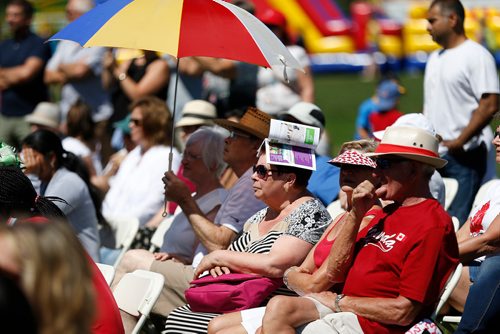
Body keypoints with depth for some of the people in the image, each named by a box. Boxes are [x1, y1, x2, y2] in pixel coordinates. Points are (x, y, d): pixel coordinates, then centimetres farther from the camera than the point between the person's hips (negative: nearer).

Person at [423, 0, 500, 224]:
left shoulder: (476, 56, -8)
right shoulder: (435, 59, 19)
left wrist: (460, 140, -17)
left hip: (462, 155, -8)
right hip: (431, 154, 8)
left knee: (457, 222, -12)